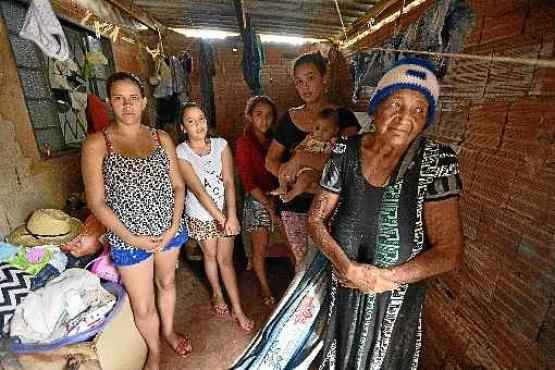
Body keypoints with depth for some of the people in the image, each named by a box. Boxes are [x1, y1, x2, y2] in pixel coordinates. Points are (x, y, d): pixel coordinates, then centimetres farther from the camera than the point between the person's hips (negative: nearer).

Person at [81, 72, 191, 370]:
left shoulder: (161, 138, 0)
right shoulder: (97, 144, -10)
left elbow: (178, 186, 1)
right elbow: (96, 202, -10)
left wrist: (174, 226, -8)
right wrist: (131, 237, -13)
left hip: (168, 230, 3)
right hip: (129, 238, -2)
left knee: (167, 283, 24)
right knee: (143, 306, 12)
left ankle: (168, 331, 53)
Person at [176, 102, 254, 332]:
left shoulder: (221, 144, -8)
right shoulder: (181, 153, -14)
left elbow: (229, 182, -14)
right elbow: (199, 191, -20)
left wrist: (231, 216, -23)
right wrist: (221, 218, -24)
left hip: (225, 211, 1)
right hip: (200, 215, 0)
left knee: (225, 259, 6)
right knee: (210, 255, 18)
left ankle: (237, 309, 20)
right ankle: (217, 294, 44)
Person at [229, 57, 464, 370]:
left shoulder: (437, 161, -15)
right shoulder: (345, 152, -11)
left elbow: (449, 252, -14)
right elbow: (316, 218, -6)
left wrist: (383, 279, -18)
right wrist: (346, 267, -20)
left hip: (392, 299, -1)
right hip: (335, 285, 2)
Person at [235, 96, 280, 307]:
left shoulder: (274, 140, 5)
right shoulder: (244, 143, -10)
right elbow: (248, 182, -14)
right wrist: (269, 206, -14)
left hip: (278, 198, 5)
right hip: (257, 201, -5)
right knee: (260, 248, 7)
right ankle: (265, 287, 31)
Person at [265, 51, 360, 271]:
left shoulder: (343, 117, -2)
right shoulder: (289, 118, 7)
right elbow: (270, 160, 11)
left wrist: (302, 158, -25)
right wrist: (285, 172, -9)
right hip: (294, 207, 3)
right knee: (302, 262, 12)